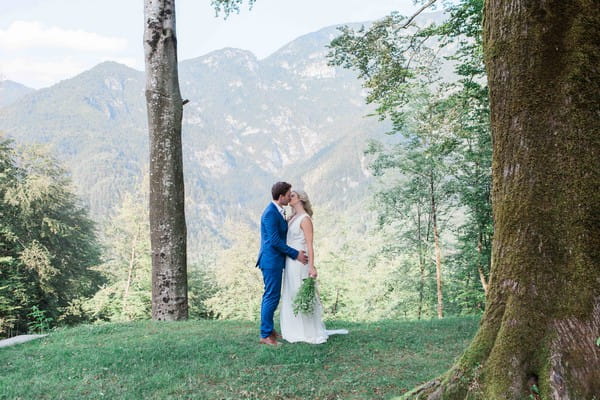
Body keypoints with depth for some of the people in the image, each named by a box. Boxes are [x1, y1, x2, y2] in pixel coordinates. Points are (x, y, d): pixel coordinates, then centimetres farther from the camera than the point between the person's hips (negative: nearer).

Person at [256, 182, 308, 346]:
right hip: (271, 260, -10)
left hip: (275, 260, 10)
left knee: (272, 296, 16)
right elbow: (275, 241, -21)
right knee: (272, 296, -5)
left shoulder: (278, 212, 12)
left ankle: (269, 329, 25)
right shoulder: (270, 213, -18)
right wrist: (295, 254, -15)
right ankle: (265, 335, 2)